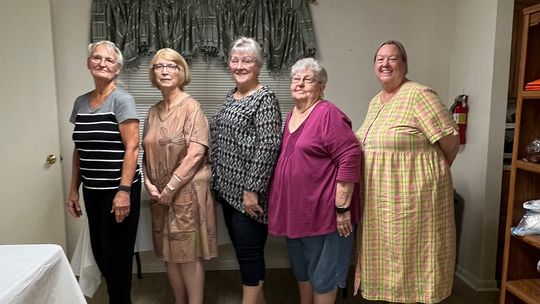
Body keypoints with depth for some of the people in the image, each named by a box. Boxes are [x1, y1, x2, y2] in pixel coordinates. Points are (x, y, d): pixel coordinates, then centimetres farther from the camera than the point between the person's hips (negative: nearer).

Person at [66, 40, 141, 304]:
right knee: (99, 252, 13)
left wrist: (124, 191, -20)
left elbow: (132, 147, -14)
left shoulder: (122, 99, -9)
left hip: (118, 190, -6)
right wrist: (74, 189, 12)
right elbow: (79, 150, 14)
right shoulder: (80, 102, 10)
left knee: (116, 254, 3)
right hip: (92, 191, 6)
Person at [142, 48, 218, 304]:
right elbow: (147, 152, 14)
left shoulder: (191, 107, -9)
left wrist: (170, 188, -15)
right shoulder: (154, 111, 11)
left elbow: (195, 154, -17)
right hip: (161, 195, 7)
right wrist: (149, 184, -1)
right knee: (169, 252, 15)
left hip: (188, 192, -6)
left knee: (189, 254, 1)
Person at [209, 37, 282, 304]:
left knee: (249, 253, 1)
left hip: (247, 193, -8)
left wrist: (252, 190, -21)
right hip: (228, 190, 9)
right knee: (243, 251, 17)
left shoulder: (265, 98, -12)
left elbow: (268, 146, -19)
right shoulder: (231, 96, 13)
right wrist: (217, 181, 17)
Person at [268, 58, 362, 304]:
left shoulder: (329, 115, -15)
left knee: (322, 274, 9)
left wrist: (342, 207, -20)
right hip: (295, 210, 8)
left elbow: (350, 159, -20)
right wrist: (283, 205, 17)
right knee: (301, 269, 23)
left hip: (323, 211, -8)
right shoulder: (291, 116, 11)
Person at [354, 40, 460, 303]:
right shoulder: (375, 102, 12)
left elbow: (451, 140, -13)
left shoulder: (418, 95, -13)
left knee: (411, 256, 4)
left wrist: (433, 172, 0)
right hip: (379, 197, 8)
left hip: (412, 195, -8)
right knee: (387, 255, 17)